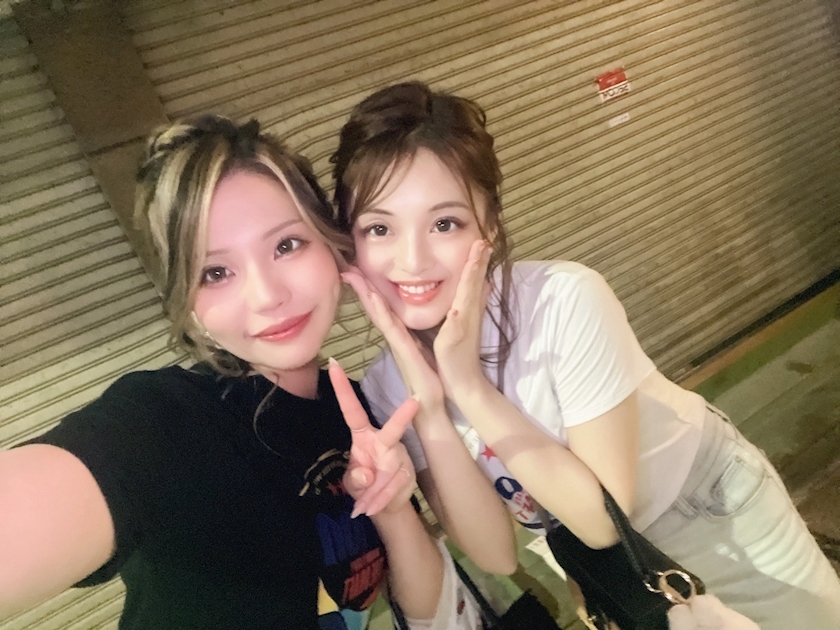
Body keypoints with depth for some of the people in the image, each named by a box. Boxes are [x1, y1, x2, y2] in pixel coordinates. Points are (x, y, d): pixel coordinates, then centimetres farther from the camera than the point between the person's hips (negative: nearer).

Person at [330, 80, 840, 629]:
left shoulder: (566, 301, -34)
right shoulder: (386, 386, -20)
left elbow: (606, 516, -29)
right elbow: (495, 555, -20)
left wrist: (469, 384, -38)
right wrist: (428, 406, -35)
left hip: (712, 506, -2)